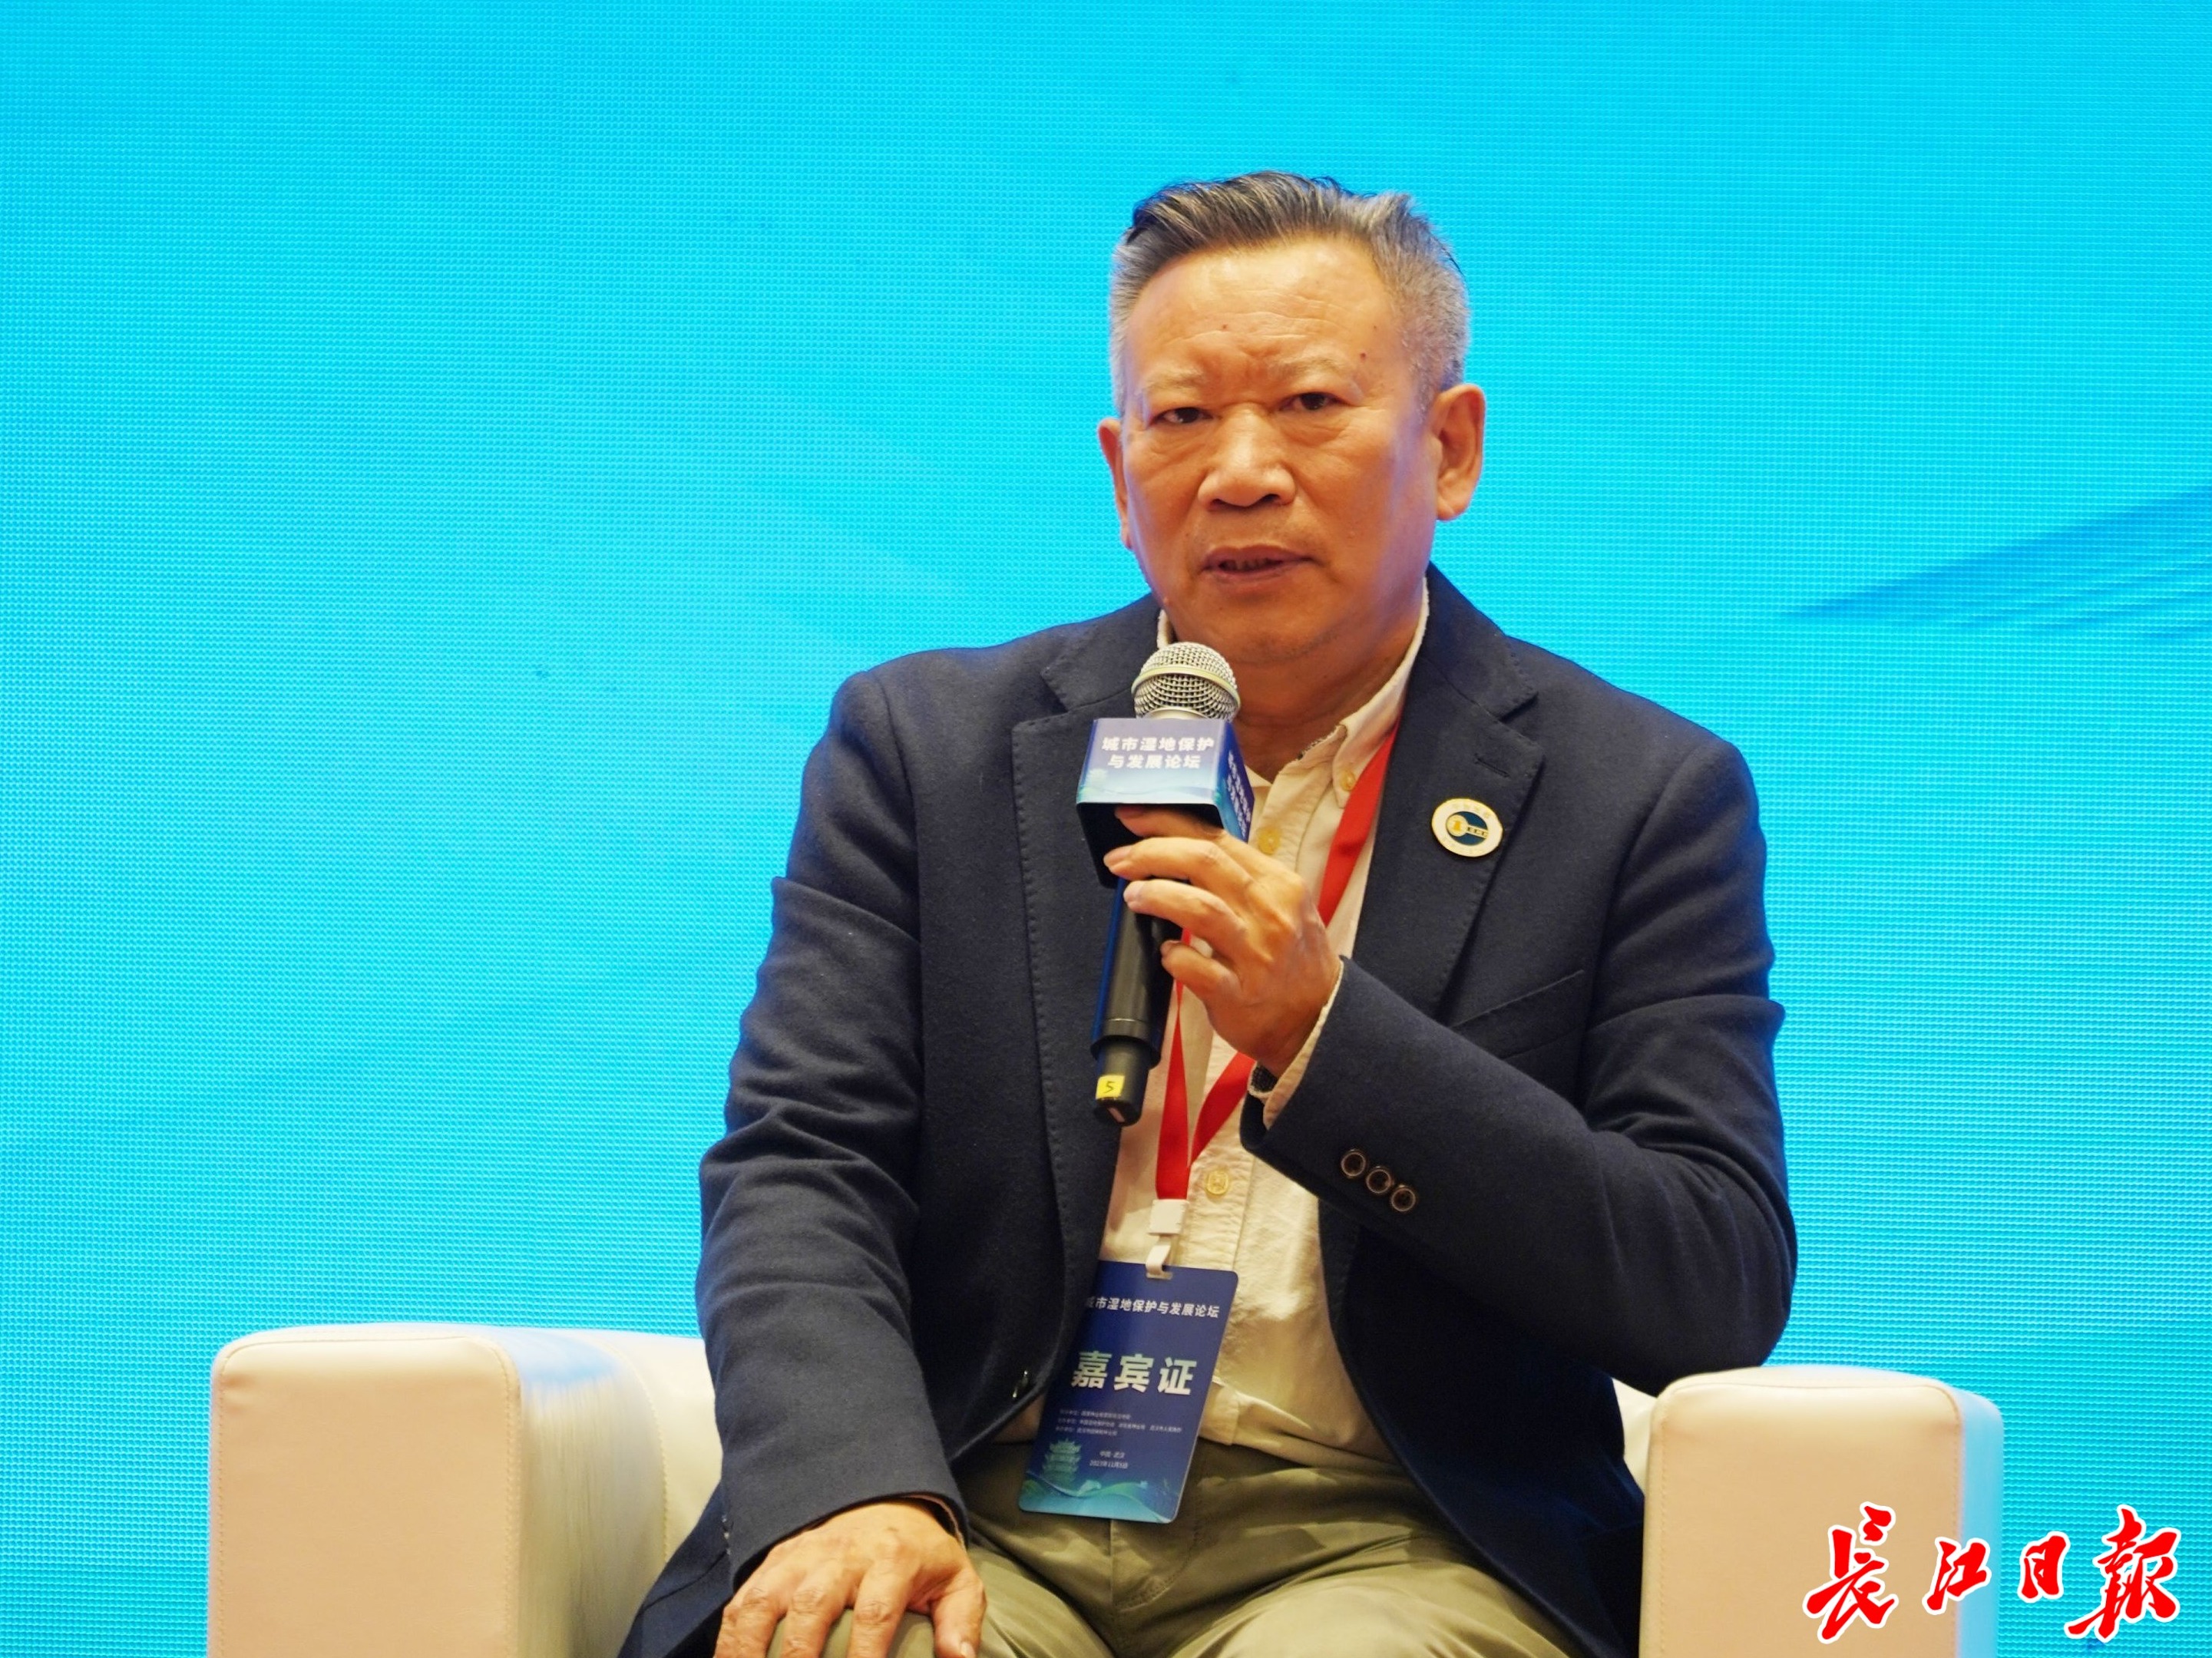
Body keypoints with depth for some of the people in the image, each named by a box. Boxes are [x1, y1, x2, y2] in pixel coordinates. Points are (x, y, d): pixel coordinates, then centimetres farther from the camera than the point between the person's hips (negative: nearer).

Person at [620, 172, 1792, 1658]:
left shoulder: (1643, 798, 5)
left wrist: (1322, 1033, -15)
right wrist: (852, 1485, -19)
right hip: (986, 1517, 1)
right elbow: (798, 1167, 2)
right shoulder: (924, 747, 11)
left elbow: (1720, 1296, -3)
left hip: (1381, 1538, 0)